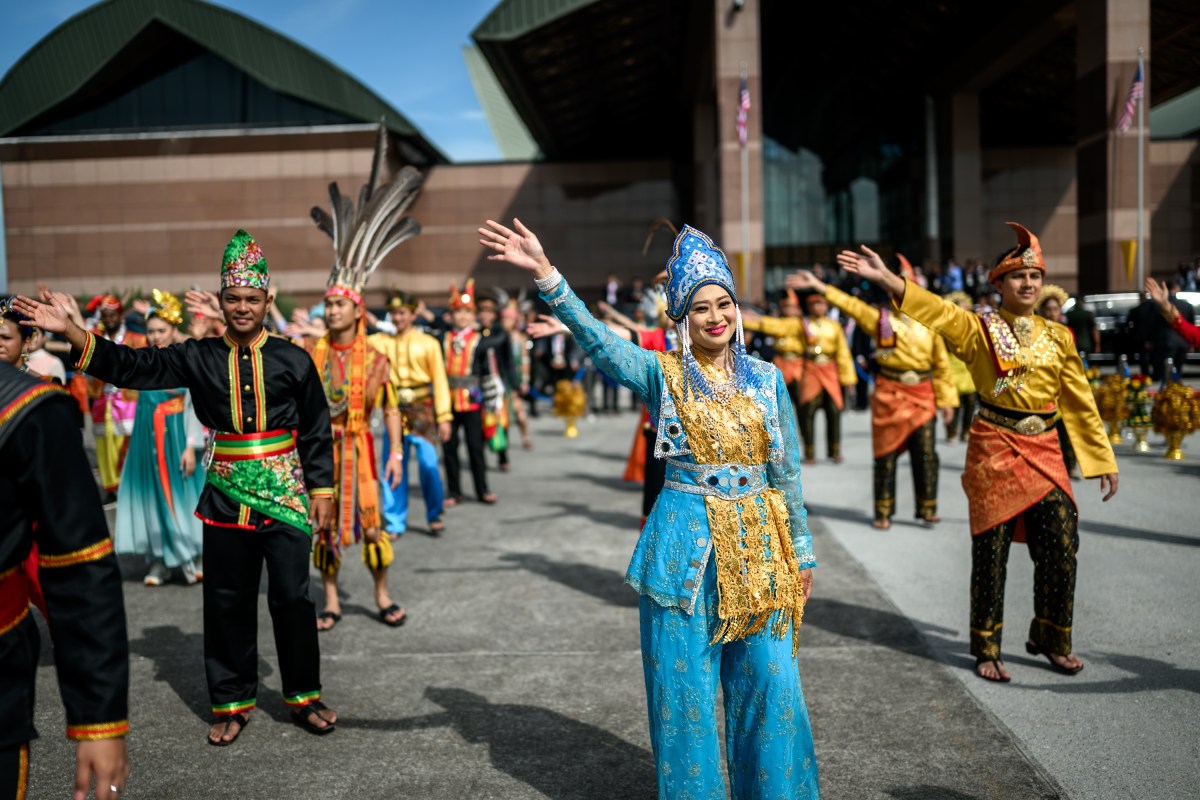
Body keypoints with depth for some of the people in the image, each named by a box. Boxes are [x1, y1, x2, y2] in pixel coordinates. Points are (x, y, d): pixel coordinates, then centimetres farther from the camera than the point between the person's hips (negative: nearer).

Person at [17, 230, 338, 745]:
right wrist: (70, 332, -14)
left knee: (291, 597, 1)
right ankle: (232, 703, 25)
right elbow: (133, 367, -3)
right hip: (225, 496, 2)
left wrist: (322, 491, 1)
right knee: (227, 602, 9)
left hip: (285, 494, -2)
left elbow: (318, 433, 2)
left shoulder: (293, 360, -1)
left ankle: (304, 696, 19)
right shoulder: (198, 358, 4)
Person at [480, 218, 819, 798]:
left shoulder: (766, 379, 5)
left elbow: (787, 473, 10)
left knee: (767, 680, 8)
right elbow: (595, 336, -19)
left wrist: (802, 552, 12)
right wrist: (545, 275, -32)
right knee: (684, 682, 8)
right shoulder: (662, 374, -2)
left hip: (758, 545, 2)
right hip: (685, 547, -2)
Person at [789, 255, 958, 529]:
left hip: (921, 395, 1)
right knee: (886, 453, 4)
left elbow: (941, 363, 6)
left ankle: (927, 509, 15)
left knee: (925, 454, 1)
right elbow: (850, 304, -8)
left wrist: (946, 399, 5)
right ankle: (883, 512, 13)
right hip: (888, 393, -1)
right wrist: (818, 286, -19)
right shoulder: (880, 317, 1)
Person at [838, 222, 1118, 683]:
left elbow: (1080, 402, 11)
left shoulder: (1058, 337, 8)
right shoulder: (979, 329, -1)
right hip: (994, 450, -3)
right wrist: (885, 277, -31)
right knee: (991, 552, 1)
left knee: (1061, 547, 2)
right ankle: (987, 650, 16)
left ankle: (1052, 640, 24)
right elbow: (935, 309, -17)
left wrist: (1102, 460, 11)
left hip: (1044, 452, 3)